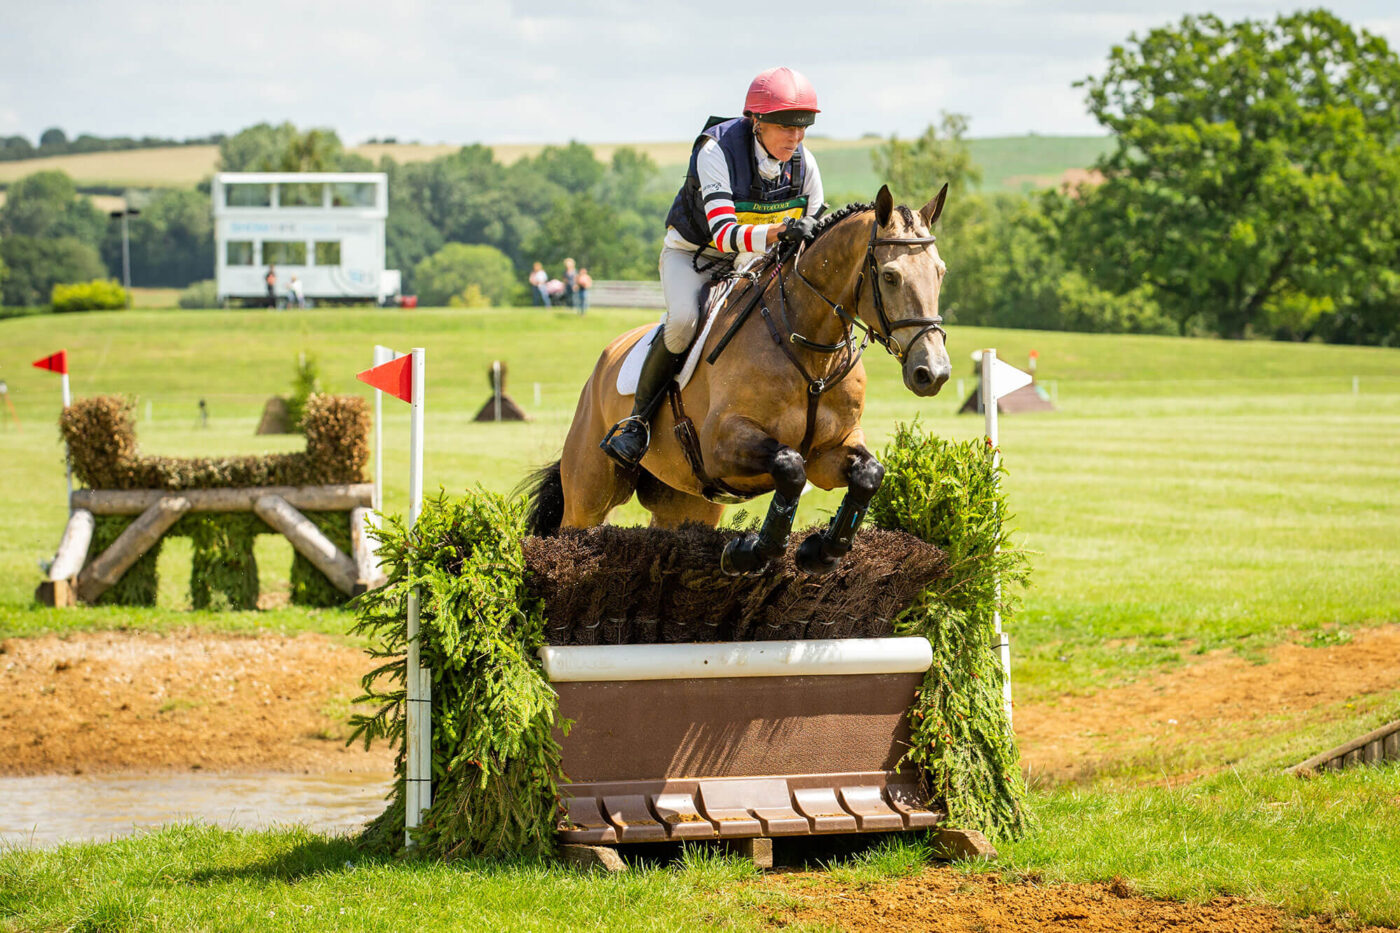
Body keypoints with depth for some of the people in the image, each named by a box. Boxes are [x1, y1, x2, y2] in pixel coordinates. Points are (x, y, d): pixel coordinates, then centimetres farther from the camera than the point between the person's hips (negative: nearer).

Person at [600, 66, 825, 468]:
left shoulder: (803, 164, -13)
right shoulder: (716, 152, -30)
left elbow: (817, 230, -3)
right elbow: (723, 233, -40)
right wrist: (777, 233, -58)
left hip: (751, 262, 5)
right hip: (692, 253, -5)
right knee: (684, 320, -33)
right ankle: (638, 417, -15)